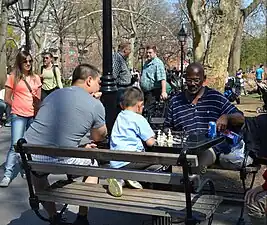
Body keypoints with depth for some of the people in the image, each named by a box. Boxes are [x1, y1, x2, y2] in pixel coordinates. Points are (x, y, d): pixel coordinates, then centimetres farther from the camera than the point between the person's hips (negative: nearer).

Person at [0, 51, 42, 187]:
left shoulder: (36, 78, 10)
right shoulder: (13, 77, 0)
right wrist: (19, 106, 2)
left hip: (33, 115, 4)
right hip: (18, 116, -4)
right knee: (15, 145, -11)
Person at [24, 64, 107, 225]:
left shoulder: (53, 95, 16)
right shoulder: (96, 105, 0)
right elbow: (98, 138, 15)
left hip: (27, 157, 5)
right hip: (58, 161, -4)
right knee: (93, 164, 25)